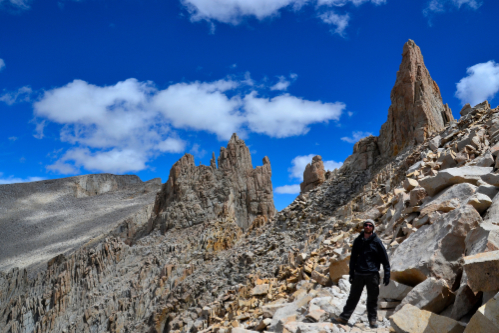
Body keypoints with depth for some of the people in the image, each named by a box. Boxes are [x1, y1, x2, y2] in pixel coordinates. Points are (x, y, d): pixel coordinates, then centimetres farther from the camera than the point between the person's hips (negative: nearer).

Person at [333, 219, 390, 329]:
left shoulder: (377, 242, 1)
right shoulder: (358, 241, 8)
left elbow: (385, 259, 3)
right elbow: (353, 258, 13)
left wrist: (387, 275, -2)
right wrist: (351, 274, 10)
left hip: (372, 274, -2)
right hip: (358, 274, 2)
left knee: (372, 298, 5)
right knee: (353, 296, 4)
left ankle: (372, 320, 17)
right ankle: (344, 317, 9)